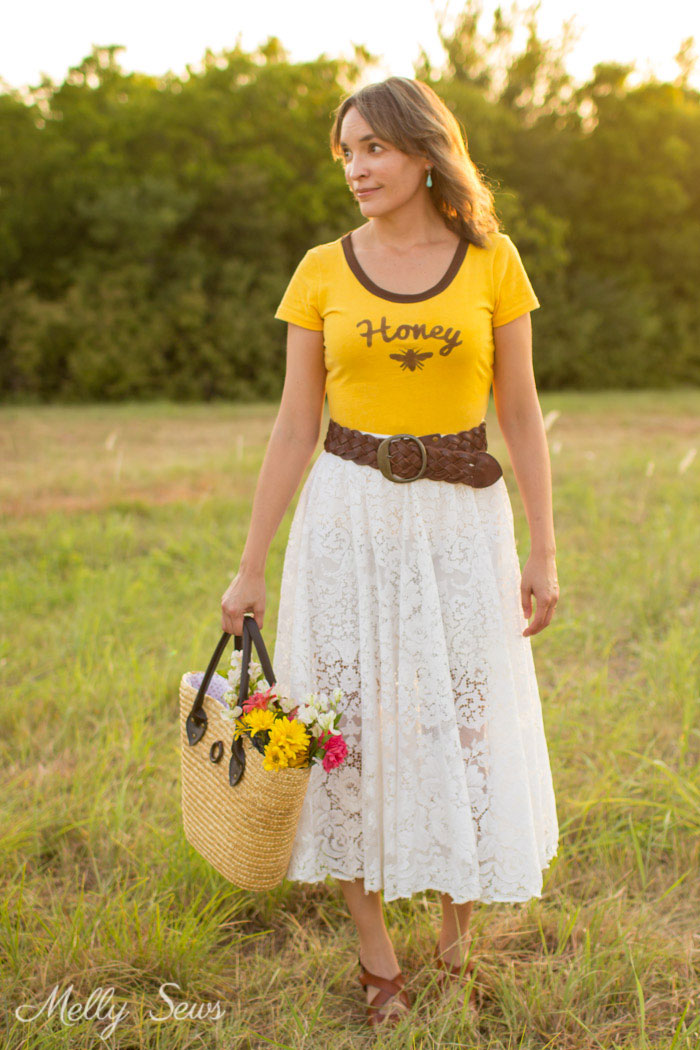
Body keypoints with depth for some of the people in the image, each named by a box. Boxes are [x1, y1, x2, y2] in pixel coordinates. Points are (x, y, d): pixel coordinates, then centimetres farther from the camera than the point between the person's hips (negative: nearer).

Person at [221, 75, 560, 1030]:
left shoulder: (491, 261, 1)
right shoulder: (322, 272, 2)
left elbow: (520, 414, 2)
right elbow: (295, 426, 3)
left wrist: (543, 553, -2)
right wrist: (251, 566, 1)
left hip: (461, 521, 0)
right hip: (348, 518, 1)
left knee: (469, 735, 4)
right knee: (350, 734, 5)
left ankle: (457, 933, 29)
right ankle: (377, 959, 24)